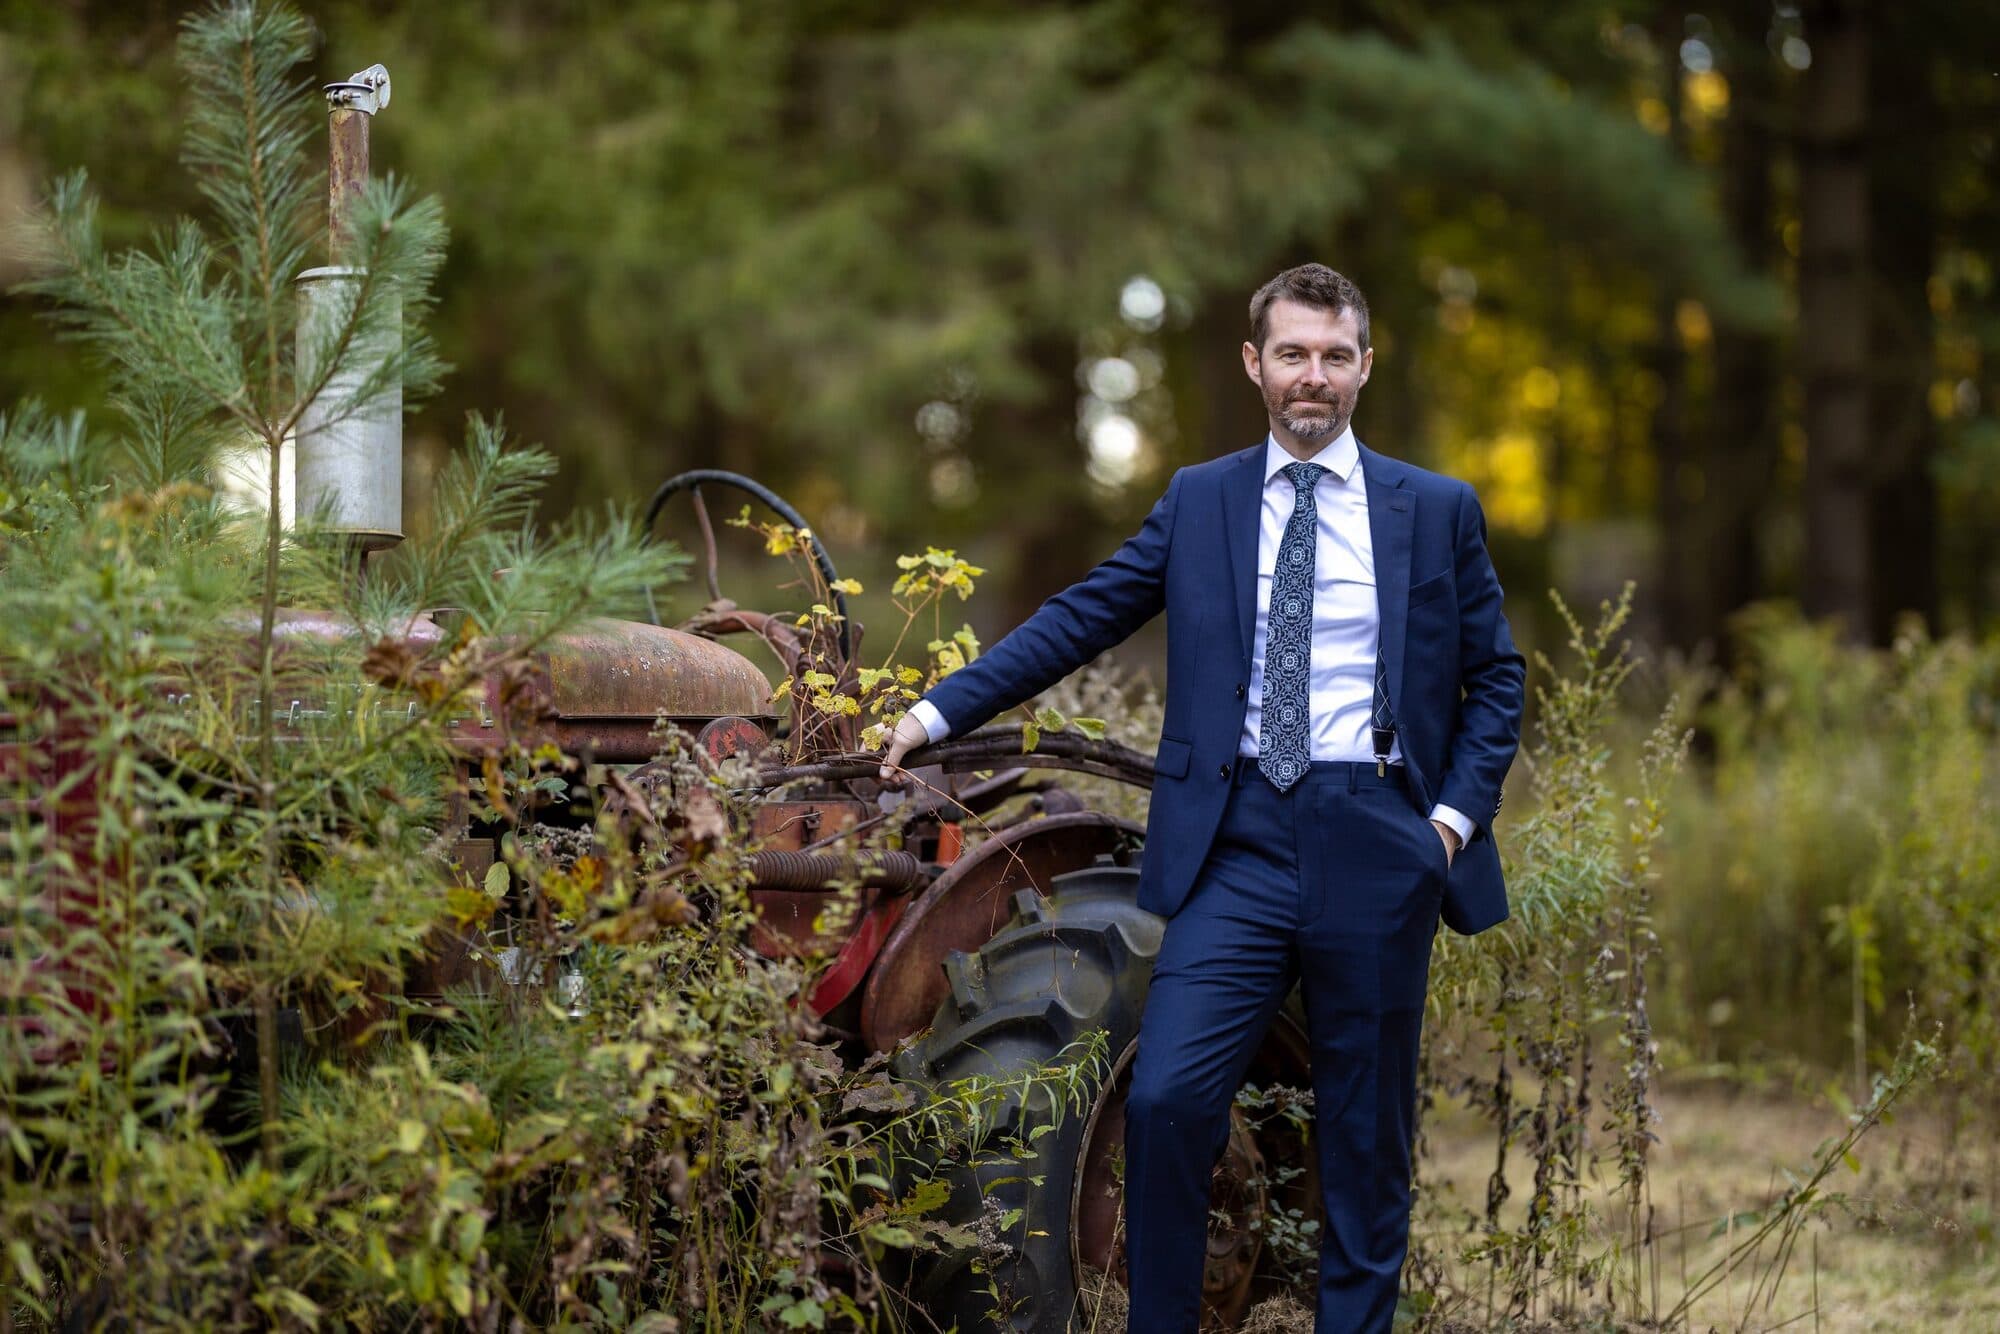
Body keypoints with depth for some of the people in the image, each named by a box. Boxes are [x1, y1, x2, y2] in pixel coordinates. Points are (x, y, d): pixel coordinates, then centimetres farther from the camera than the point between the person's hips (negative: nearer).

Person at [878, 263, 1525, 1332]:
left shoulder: (1438, 511, 7)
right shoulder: (1198, 502, 10)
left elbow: (1495, 677, 11)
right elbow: (1080, 617, 7)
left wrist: (1457, 814, -1)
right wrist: (941, 710, -1)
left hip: (1377, 845, 0)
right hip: (1239, 842, 0)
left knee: (1367, 1130, 6)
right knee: (1165, 1098, -12)